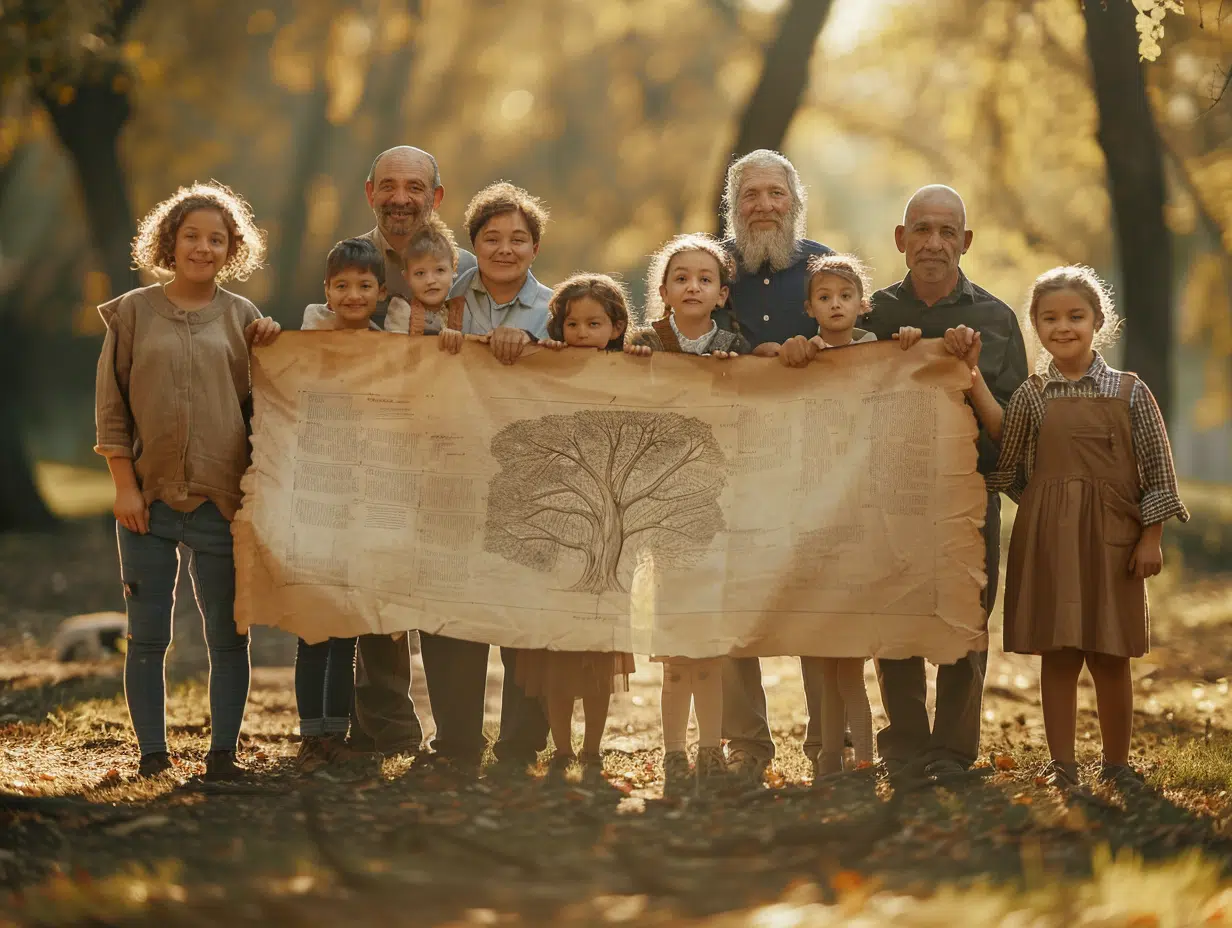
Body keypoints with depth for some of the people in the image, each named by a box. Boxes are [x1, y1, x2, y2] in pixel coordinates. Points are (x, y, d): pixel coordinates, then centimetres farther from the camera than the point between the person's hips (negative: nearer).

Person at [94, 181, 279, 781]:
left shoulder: (241, 317, 8)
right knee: (147, 636, 4)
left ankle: (223, 751, 10)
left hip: (219, 499, 1)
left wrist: (268, 350, -6)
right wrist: (124, 485, -4)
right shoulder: (134, 312, 5)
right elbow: (110, 406, 3)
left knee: (228, 635, 2)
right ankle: (152, 754, 12)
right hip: (148, 499, 0)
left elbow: (259, 401, 10)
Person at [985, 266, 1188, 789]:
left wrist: (1151, 539, -2)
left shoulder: (1129, 392, 0)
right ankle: (1061, 765, 11)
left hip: (1112, 539, -1)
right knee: (1057, 656, 4)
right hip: (1048, 539, 1)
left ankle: (1116, 763, 17)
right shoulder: (1031, 396, 4)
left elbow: (1157, 469, 2)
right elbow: (1007, 468, 4)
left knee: (1111, 658, 5)